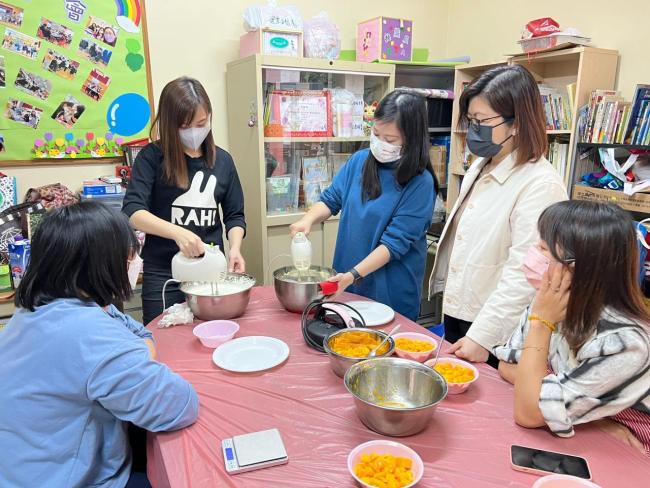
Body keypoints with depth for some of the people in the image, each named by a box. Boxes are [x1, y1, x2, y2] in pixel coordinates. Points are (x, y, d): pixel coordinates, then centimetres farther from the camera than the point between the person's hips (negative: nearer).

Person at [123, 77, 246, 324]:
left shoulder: (222, 160, 4)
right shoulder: (152, 157, -6)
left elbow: (234, 215, 9)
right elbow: (132, 211, -16)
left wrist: (235, 248, -9)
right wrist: (177, 232, -31)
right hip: (164, 275, -3)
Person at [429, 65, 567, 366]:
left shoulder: (540, 186, -21)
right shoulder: (480, 168, 5)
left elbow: (523, 276, -23)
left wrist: (482, 336, -21)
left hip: (496, 336, -7)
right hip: (457, 315, 8)